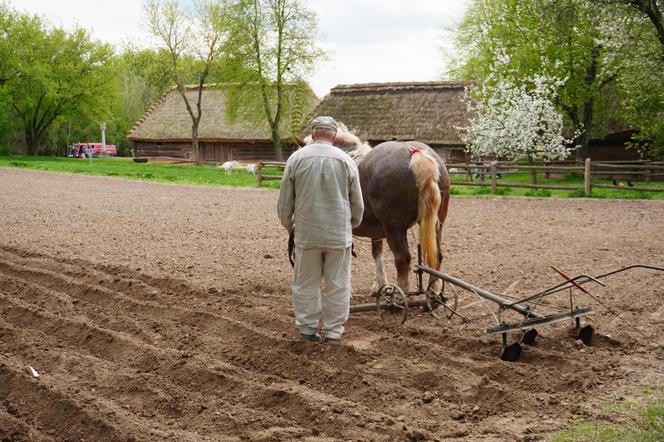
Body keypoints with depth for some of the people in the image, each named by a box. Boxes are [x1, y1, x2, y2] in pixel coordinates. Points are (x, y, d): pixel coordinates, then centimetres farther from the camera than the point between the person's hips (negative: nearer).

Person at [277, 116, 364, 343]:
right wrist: (351, 225, 22)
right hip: (339, 235, 0)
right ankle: (333, 330, 13)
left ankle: (307, 328, 16)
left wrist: (288, 224, 19)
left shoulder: (296, 158, -2)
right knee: (337, 284, 8)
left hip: (306, 234, 1)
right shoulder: (345, 160, -1)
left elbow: (285, 200, 3)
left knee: (306, 283, 11)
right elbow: (357, 204, 5)